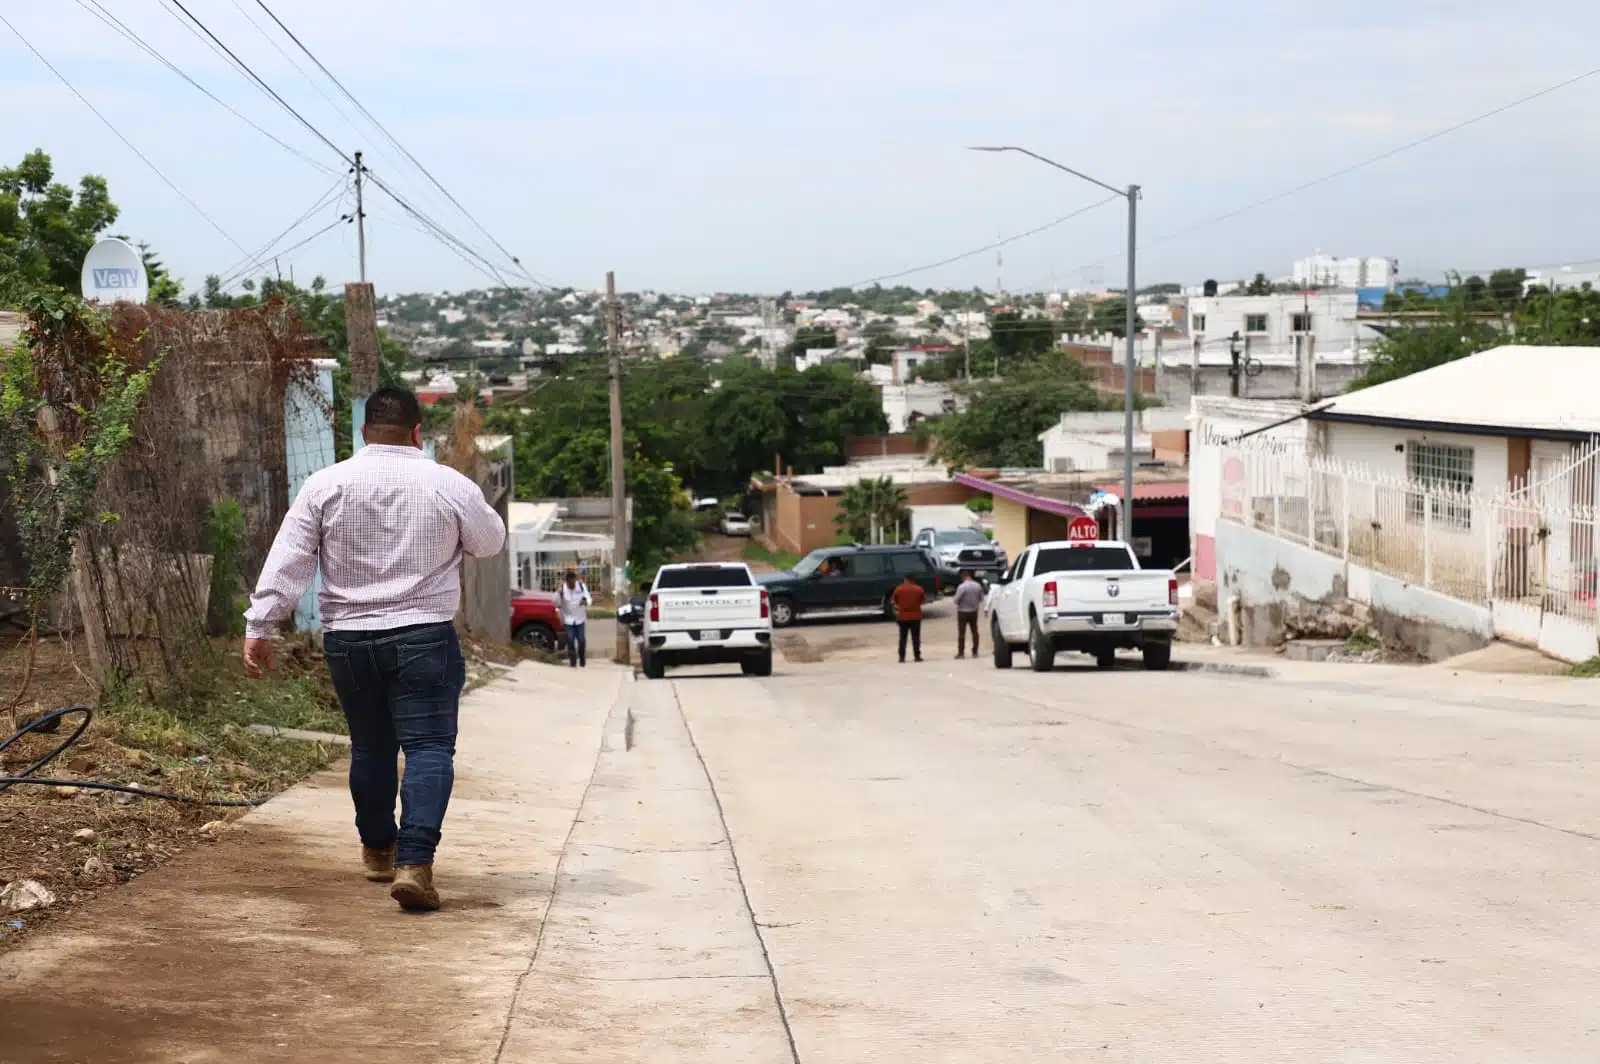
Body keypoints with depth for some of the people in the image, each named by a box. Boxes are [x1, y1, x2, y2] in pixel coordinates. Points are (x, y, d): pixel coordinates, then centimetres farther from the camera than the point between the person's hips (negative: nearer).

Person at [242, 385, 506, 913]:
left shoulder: (325, 485, 0)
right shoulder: (450, 485, -4)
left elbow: (287, 561, -2)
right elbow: (490, 543, 13)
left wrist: (259, 626, 2)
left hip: (347, 639, 3)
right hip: (424, 637, -3)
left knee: (370, 746, 19)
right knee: (428, 747, -5)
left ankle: (378, 849, 34)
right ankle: (414, 862, -19)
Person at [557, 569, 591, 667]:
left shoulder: (582, 586, -6)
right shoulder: (562, 588, -9)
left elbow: (589, 598, -7)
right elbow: (557, 603, -11)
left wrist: (585, 601, -30)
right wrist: (559, 594, -29)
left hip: (580, 619, 1)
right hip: (568, 619, -1)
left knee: (582, 640, 2)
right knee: (570, 641, -6)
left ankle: (582, 661, 19)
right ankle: (573, 662, 3)